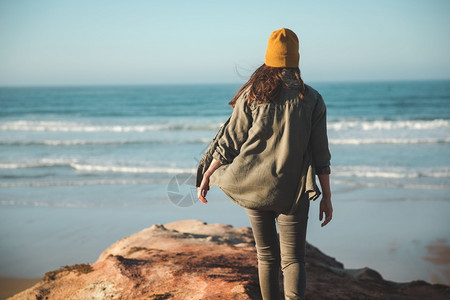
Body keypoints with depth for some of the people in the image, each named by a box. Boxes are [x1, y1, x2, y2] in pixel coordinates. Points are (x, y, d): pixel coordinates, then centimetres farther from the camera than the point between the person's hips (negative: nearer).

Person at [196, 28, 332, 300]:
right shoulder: (312, 99, 0)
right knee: (293, 259, 0)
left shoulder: (252, 94, -1)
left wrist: (207, 175, 9)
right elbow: (320, 154, -1)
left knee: (267, 256, 15)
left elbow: (230, 141, -1)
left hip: (255, 185, 2)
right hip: (292, 191, -1)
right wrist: (327, 196, 5)